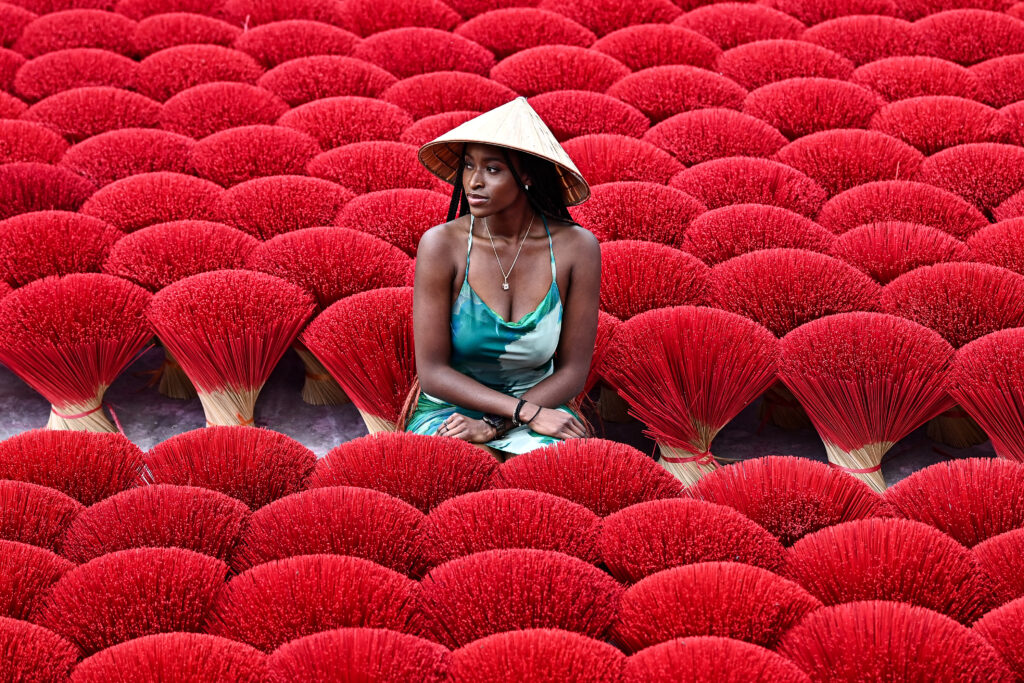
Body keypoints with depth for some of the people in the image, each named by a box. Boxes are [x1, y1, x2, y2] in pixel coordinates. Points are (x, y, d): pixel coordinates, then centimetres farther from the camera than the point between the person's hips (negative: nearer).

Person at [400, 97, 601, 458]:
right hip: (449, 410, -2)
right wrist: (526, 412, -21)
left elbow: (573, 370, -3)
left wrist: (494, 426, -16)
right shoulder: (441, 245, -12)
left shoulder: (576, 248, -8)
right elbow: (432, 373, -11)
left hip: (539, 406, 2)